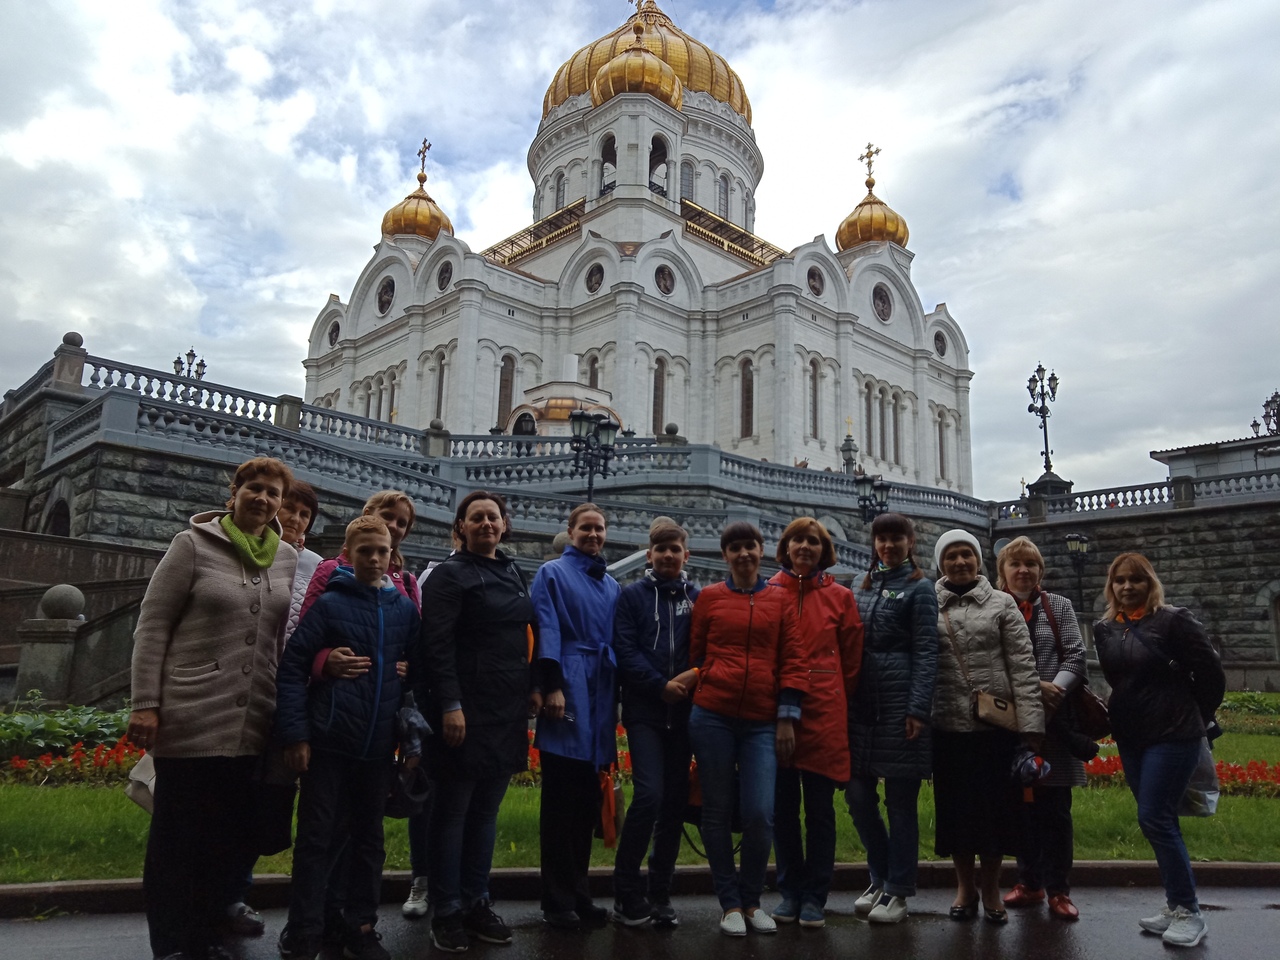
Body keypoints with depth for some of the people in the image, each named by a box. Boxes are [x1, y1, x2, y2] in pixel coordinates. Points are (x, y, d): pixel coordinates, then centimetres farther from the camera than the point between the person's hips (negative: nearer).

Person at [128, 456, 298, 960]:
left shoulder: (289, 559, 8)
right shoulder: (193, 544, -3)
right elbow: (152, 626, -5)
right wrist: (145, 704, -10)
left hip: (253, 724, 4)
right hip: (191, 718, -4)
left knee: (234, 835, 11)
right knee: (178, 836, 7)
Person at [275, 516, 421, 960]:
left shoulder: (404, 608, 6)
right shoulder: (328, 603, -5)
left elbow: (417, 672, 9)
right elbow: (291, 665, -8)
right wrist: (294, 734, -13)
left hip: (378, 745, 3)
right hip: (329, 742, -3)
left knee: (369, 839, 14)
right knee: (316, 838, 5)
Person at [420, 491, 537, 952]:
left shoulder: (513, 573, 14)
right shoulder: (450, 574, -6)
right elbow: (437, 646, -14)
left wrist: (530, 691, 14)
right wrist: (450, 705, -21)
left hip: (508, 709, 7)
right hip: (467, 707, -6)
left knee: (486, 810, 13)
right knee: (452, 811, 3)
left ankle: (476, 903, 24)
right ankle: (447, 912, 14)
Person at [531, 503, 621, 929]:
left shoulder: (612, 586, 20)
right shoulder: (552, 573, 3)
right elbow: (546, 632, -7)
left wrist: (616, 696, 15)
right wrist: (551, 686, -17)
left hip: (600, 694, 6)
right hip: (568, 691, -6)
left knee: (588, 800, 10)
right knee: (560, 800, -2)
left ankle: (578, 893, 19)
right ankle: (558, 900, 6)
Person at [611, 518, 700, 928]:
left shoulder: (698, 598, 9)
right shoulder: (632, 596, 4)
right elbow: (626, 652, -5)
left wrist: (691, 677, -13)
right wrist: (662, 685, -12)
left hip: (684, 712, 3)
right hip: (645, 710, -3)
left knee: (675, 800, 6)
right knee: (649, 794, -13)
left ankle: (660, 894, 19)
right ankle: (626, 892, 4)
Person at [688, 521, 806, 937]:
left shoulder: (779, 599, 6)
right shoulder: (709, 597, 5)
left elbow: (793, 660, 4)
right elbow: (695, 654, 11)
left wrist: (787, 718, 0)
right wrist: (708, 688, 3)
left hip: (763, 723, 0)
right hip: (712, 718, 0)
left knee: (760, 814, -5)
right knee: (717, 812, 6)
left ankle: (751, 900, 18)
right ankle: (729, 904, 21)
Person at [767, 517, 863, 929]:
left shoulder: (840, 597, 4)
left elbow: (851, 659, 9)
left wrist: (837, 702, 7)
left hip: (824, 713, 0)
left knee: (820, 809, 6)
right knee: (782, 806, 9)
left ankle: (814, 898, 18)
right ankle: (789, 891, 23)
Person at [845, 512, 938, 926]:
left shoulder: (919, 589, 0)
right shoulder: (863, 586, 16)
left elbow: (925, 653, -6)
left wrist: (918, 709, -14)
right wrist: (843, 699, 10)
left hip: (899, 702, -5)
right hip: (861, 702, 5)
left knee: (900, 799, 2)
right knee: (857, 794, 5)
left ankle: (897, 891, 14)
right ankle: (880, 877, 25)